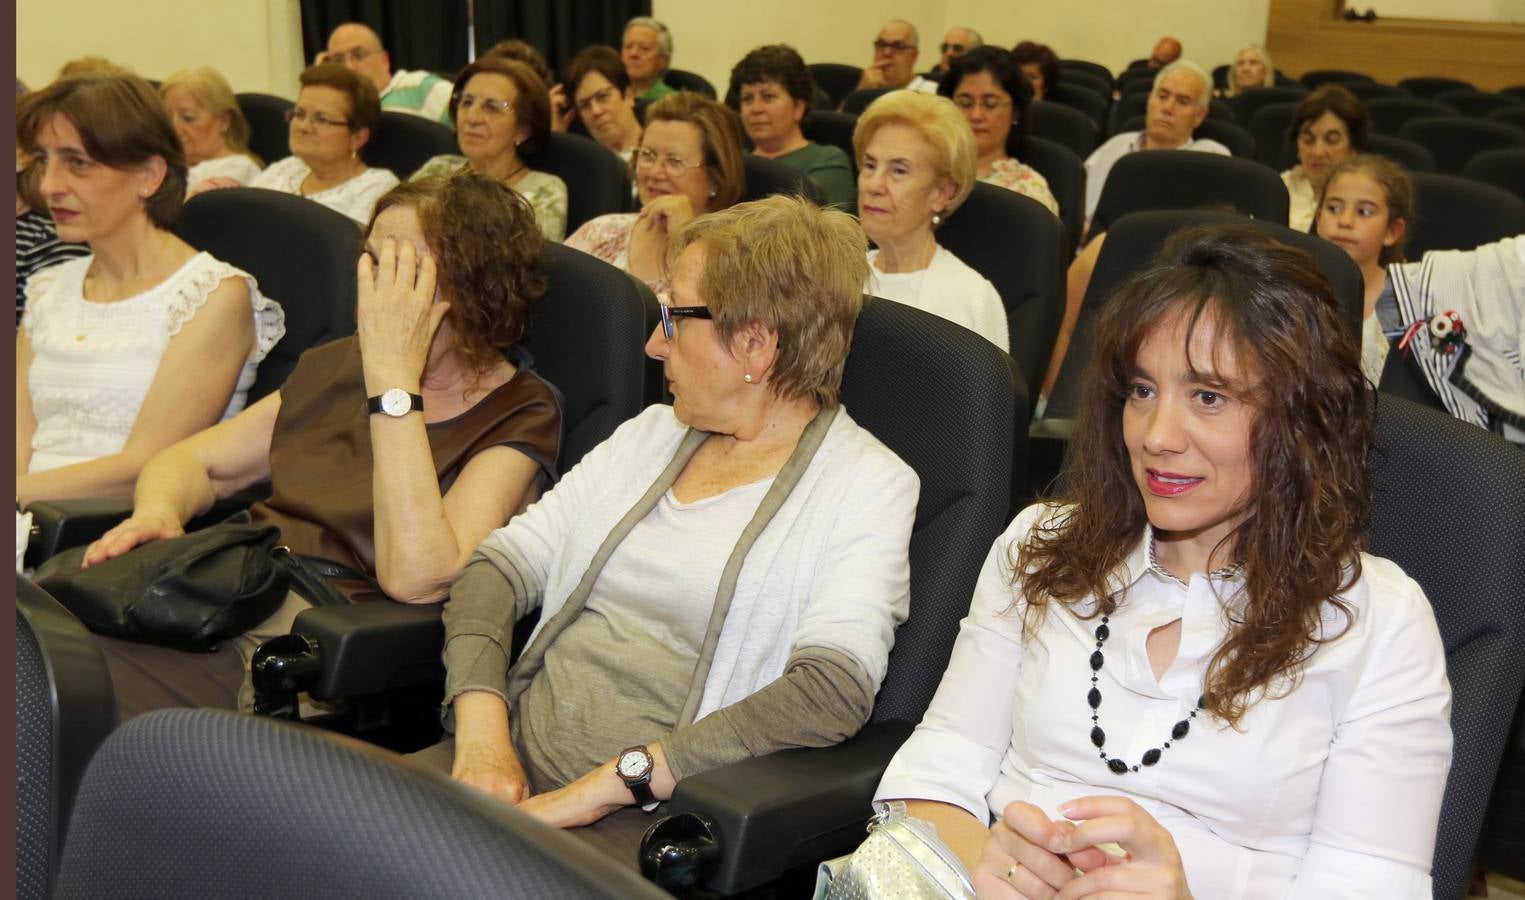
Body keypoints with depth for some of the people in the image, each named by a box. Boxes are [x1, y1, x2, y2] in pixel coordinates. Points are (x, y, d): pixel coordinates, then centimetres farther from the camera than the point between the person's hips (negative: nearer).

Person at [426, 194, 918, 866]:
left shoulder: (871, 485, -3)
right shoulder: (651, 434, 16)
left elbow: (833, 690, -17)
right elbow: (498, 566, 10)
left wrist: (610, 782, -21)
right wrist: (481, 733, -9)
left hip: (654, 813, -6)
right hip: (513, 765, 6)